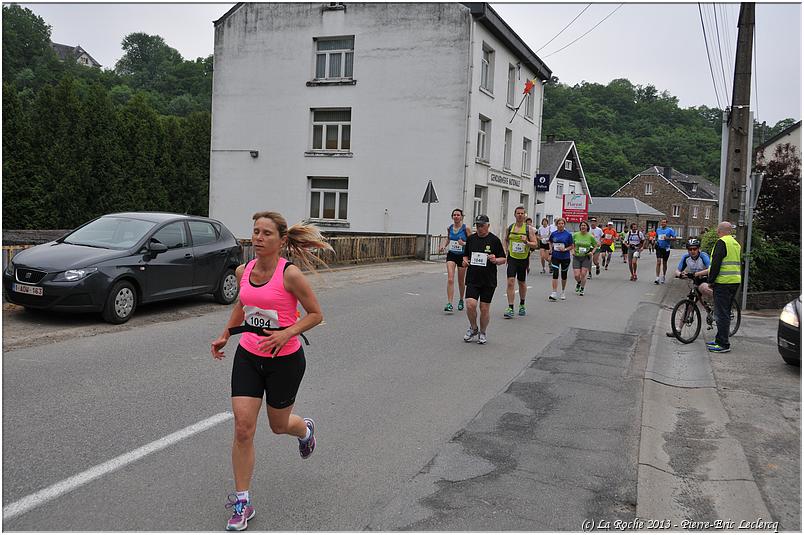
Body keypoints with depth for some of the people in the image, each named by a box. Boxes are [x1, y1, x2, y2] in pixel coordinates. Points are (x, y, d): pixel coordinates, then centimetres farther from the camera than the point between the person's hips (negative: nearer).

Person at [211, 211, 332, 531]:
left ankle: (306, 429, 54)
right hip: (248, 356, 4)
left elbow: (315, 314, -10)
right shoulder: (243, 271, -1)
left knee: (279, 426, 15)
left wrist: (286, 334, -22)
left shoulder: (290, 274, -18)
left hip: (285, 360, -4)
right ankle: (242, 504, 10)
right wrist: (225, 335, 13)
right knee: (243, 428, -4)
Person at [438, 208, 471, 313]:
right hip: (451, 255, 2)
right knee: (450, 279, -13)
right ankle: (449, 303, -15)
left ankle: (461, 300, 35)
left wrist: (464, 243, -25)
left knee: (461, 281, 11)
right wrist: (443, 245, 3)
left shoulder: (466, 229, -10)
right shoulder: (449, 228, 2)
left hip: (462, 256, -2)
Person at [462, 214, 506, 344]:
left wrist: (495, 260, -19)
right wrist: (465, 261, -4)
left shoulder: (494, 240, -3)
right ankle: (473, 328, 14)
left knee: (484, 309, 2)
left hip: (488, 281, -2)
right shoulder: (471, 239, 7)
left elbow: (503, 259, 2)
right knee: (470, 305, -12)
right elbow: (465, 255, 18)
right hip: (472, 279, 2)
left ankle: (482, 333, 24)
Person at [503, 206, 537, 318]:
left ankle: (522, 305, 35)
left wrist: (526, 242, -21)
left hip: (524, 259, 0)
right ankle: (510, 308, -11)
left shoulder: (528, 229, -3)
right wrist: (506, 251, 6)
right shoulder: (510, 227, 4)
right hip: (512, 258, 0)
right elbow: (506, 240, 19)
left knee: (522, 283, 14)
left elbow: (535, 244, -3)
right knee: (510, 282, -13)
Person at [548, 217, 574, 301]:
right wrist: (550, 251, 6)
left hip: (565, 257, 0)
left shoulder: (568, 234, -5)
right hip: (555, 257, 1)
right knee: (555, 274, -12)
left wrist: (565, 249, -17)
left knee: (564, 275, 12)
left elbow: (571, 246, 0)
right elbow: (550, 243, 18)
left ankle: (563, 292, 31)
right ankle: (554, 293, -14)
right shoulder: (553, 234, 1)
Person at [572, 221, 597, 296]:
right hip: (577, 257, 1)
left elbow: (595, 246, 10)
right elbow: (571, 244, 14)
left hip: (586, 257, -1)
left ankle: (582, 290, 15)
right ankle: (578, 283, 32)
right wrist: (573, 251, -3)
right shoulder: (575, 235, -1)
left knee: (583, 274, -6)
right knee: (576, 275, -5)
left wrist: (592, 252, -7)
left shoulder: (590, 236, -3)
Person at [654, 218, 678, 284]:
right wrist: (656, 241, 6)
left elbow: (674, 238, -5)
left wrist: (668, 238, -21)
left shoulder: (670, 230, -3)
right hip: (659, 248, 2)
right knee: (658, 262, -10)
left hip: (666, 248, -2)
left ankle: (663, 277, 26)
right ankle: (657, 278, -14)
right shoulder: (658, 230, 9)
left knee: (664, 263, 10)